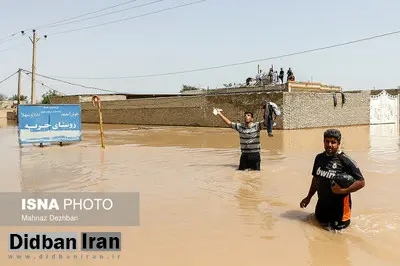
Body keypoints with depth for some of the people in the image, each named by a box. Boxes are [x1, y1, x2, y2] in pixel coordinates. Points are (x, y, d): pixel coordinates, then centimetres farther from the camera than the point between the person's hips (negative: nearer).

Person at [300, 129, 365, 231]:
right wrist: (309, 197, 18)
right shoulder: (319, 158, 2)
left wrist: (343, 190, -25)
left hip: (339, 206, -6)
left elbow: (361, 182, -14)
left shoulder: (345, 160, -17)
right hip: (322, 204, 6)